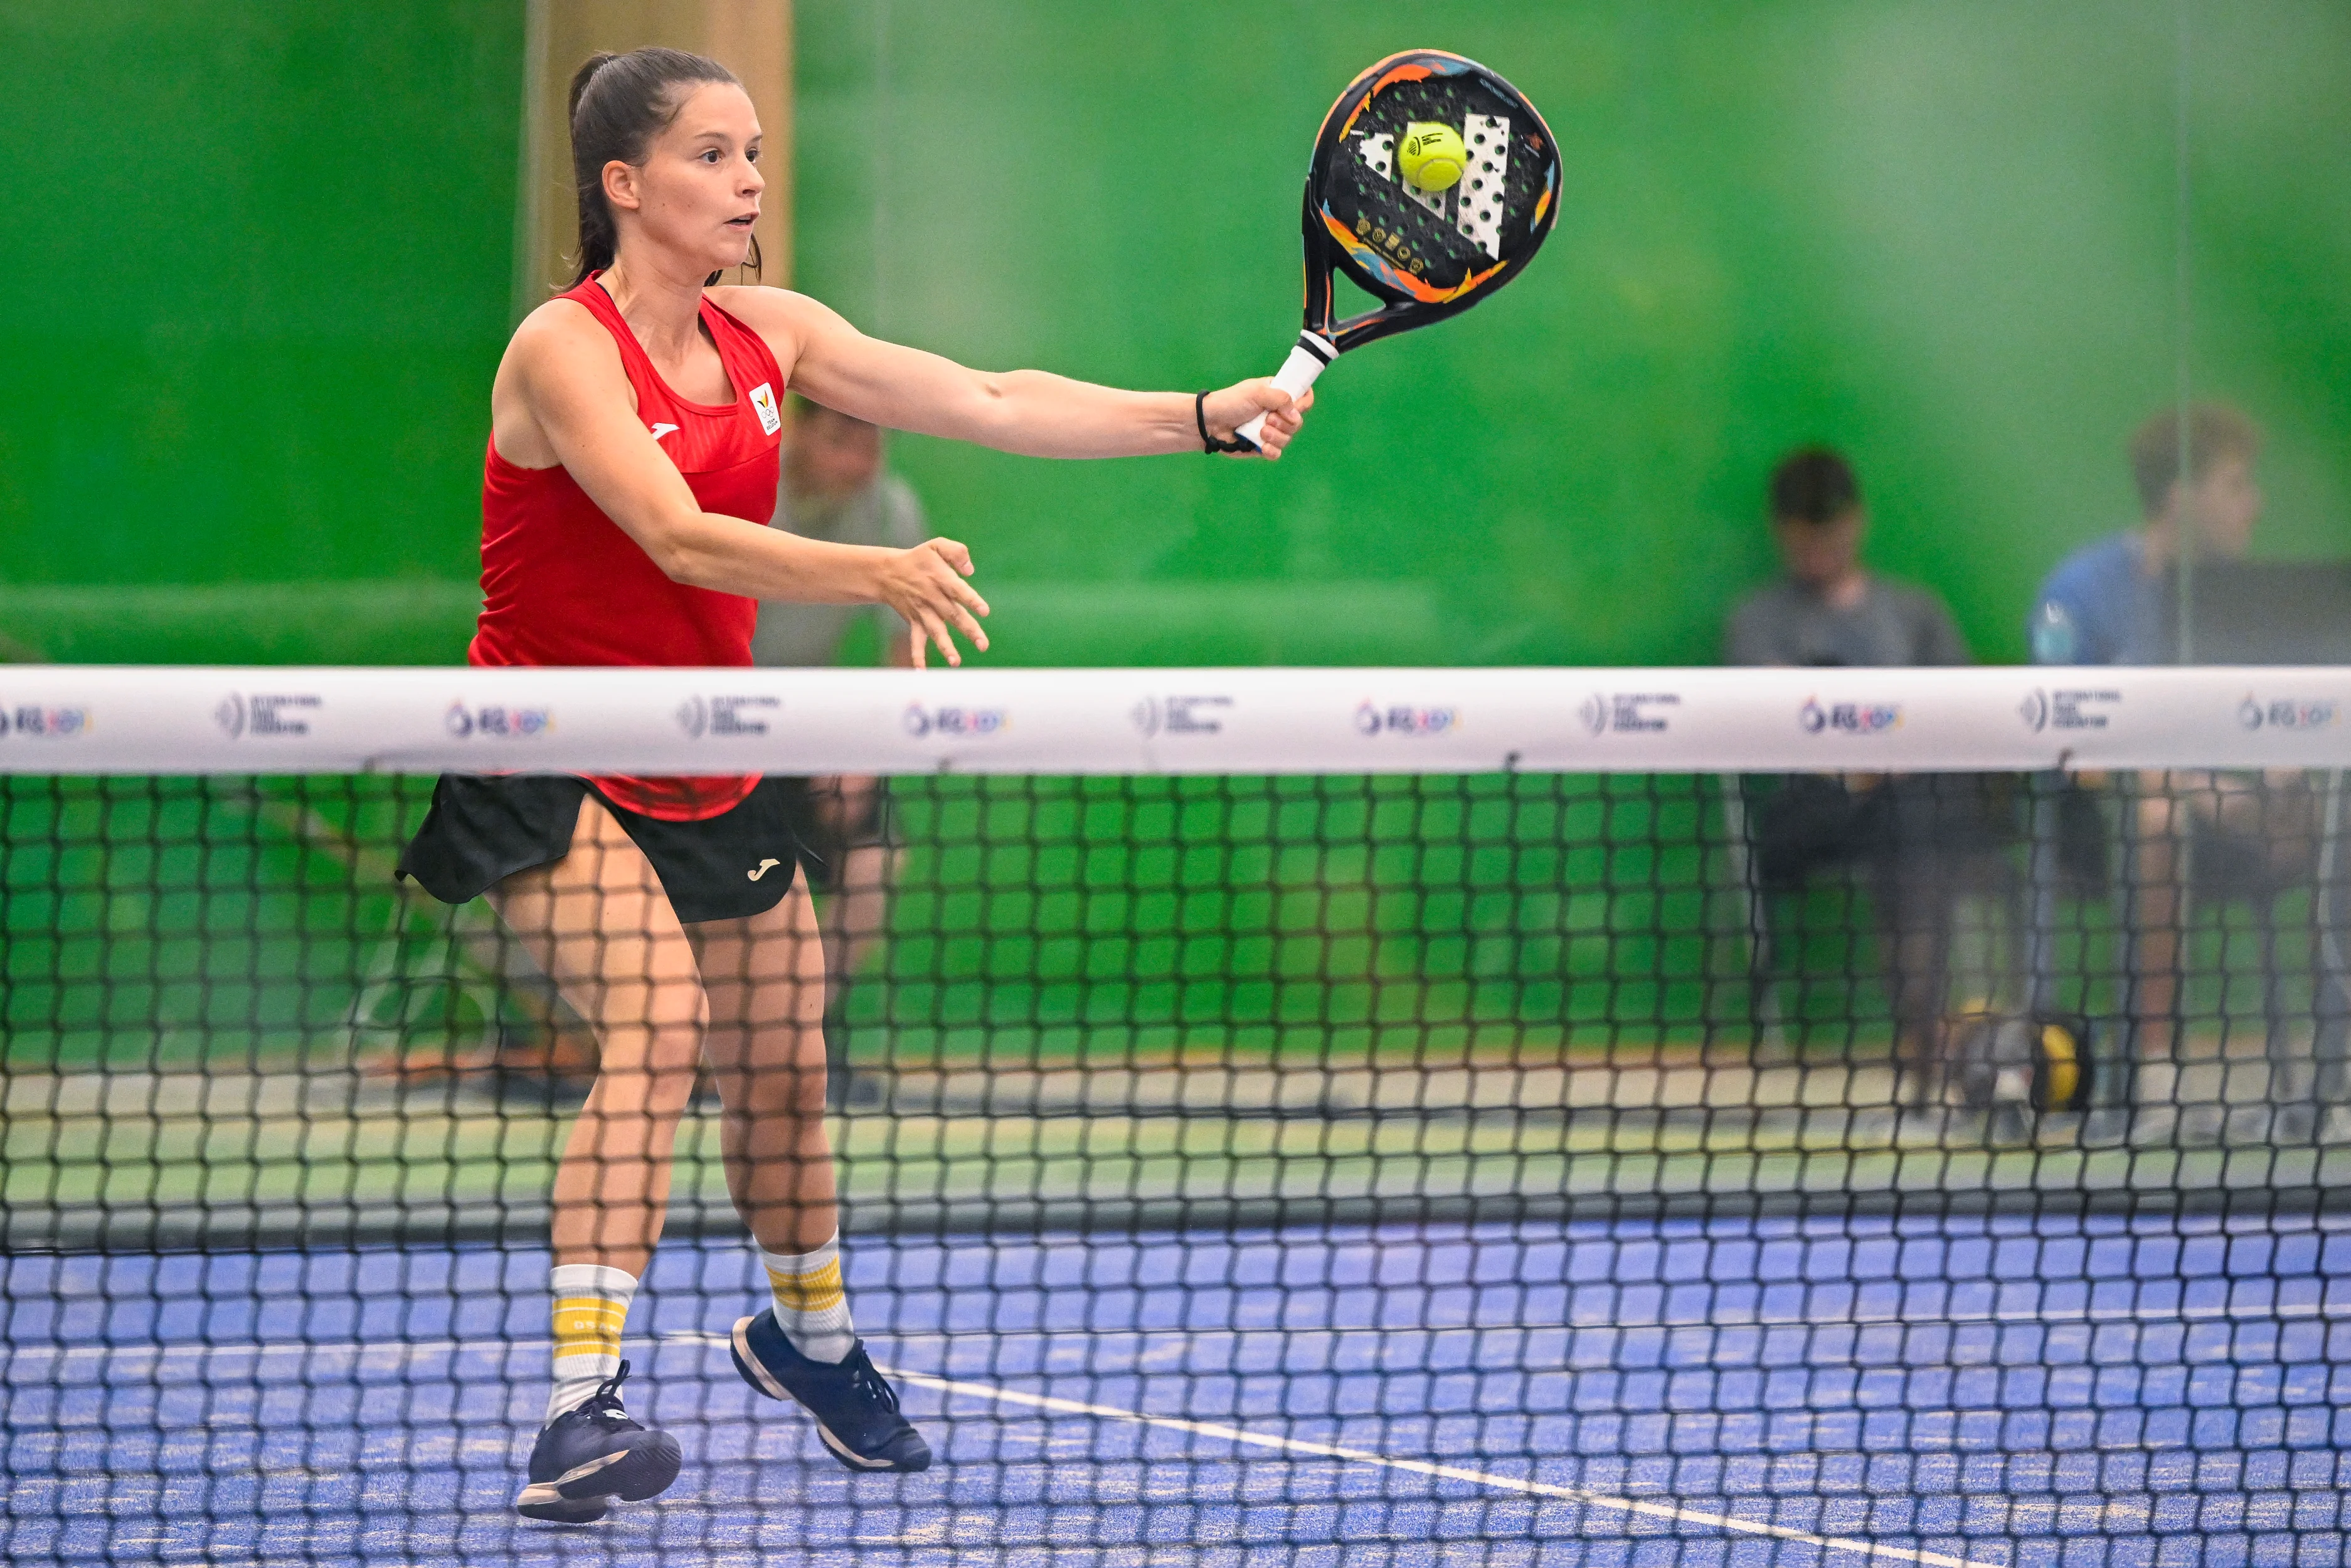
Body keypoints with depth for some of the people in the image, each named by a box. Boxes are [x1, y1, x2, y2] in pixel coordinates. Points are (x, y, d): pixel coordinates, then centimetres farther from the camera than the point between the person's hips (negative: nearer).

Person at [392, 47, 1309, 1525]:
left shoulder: (762, 333, 1)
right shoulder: (564, 349, -20)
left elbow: (989, 403, -3)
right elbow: (679, 537, -33)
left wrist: (1203, 415, -14)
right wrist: (881, 575, -47)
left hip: (709, 770, 7)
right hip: (551, 765, -7)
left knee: (783, 1065, 16)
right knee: (659, 1022, -28)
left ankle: (810, 1335, 45)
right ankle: (581, 1415, -33)